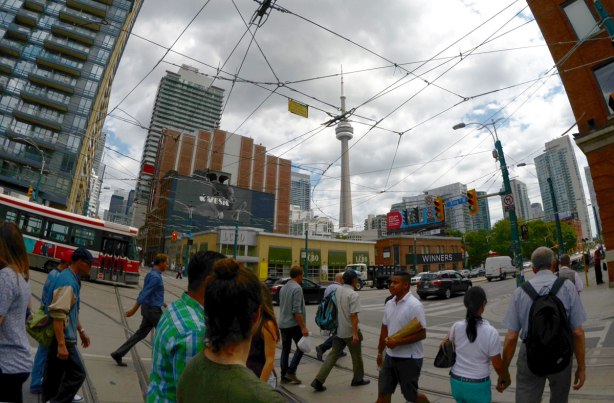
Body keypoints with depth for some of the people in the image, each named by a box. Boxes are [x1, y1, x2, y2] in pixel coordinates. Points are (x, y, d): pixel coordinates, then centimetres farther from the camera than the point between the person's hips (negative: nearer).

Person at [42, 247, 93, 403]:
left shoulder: (73, 279, 11)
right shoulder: (67, 281, -21)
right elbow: (58, 314, -26)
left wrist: (81, 331, 24)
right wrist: (62, 344, -26)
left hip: (57, 337, 10)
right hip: (62, 338, -10)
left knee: (53, 376, 18)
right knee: (77, 374, -2)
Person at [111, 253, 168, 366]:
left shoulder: (151, 274, 10)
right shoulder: (156, 277, -21)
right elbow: (144, 294, -23)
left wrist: (163, 304, 24)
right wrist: (134, 310, -21)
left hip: (148, 308, 9)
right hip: (153, 310, -9)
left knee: (140, 333, 14)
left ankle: (119, 353, 15)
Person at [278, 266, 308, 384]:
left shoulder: (283, 288, 9)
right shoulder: (297, 288, -17)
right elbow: (297, 310, -22)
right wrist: (303, 327, -19)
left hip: (283, 324, 8)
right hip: (294, 324, -8)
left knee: (285, 350, 13)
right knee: (300, 348, 7)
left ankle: (284, 375, 17)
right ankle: (291, 372, 3)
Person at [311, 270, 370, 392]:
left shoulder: (337, 291, 4)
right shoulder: (353, 294, -18)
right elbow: (353, 316, -21)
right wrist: (355, 334, -19)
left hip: (338, 330, 6)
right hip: (349, 331, -6)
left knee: (333, 355, 9)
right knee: (356, 356, 16)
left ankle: (318, 380, 4)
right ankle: (358, 379, 33)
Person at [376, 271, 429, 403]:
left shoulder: (414, 305, -19)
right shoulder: (389, 304, 3)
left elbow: (422, 334, -19)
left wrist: (397, 341, -23)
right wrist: (380, 352, 17)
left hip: (409, 358, -6)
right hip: (390, 356, 6)